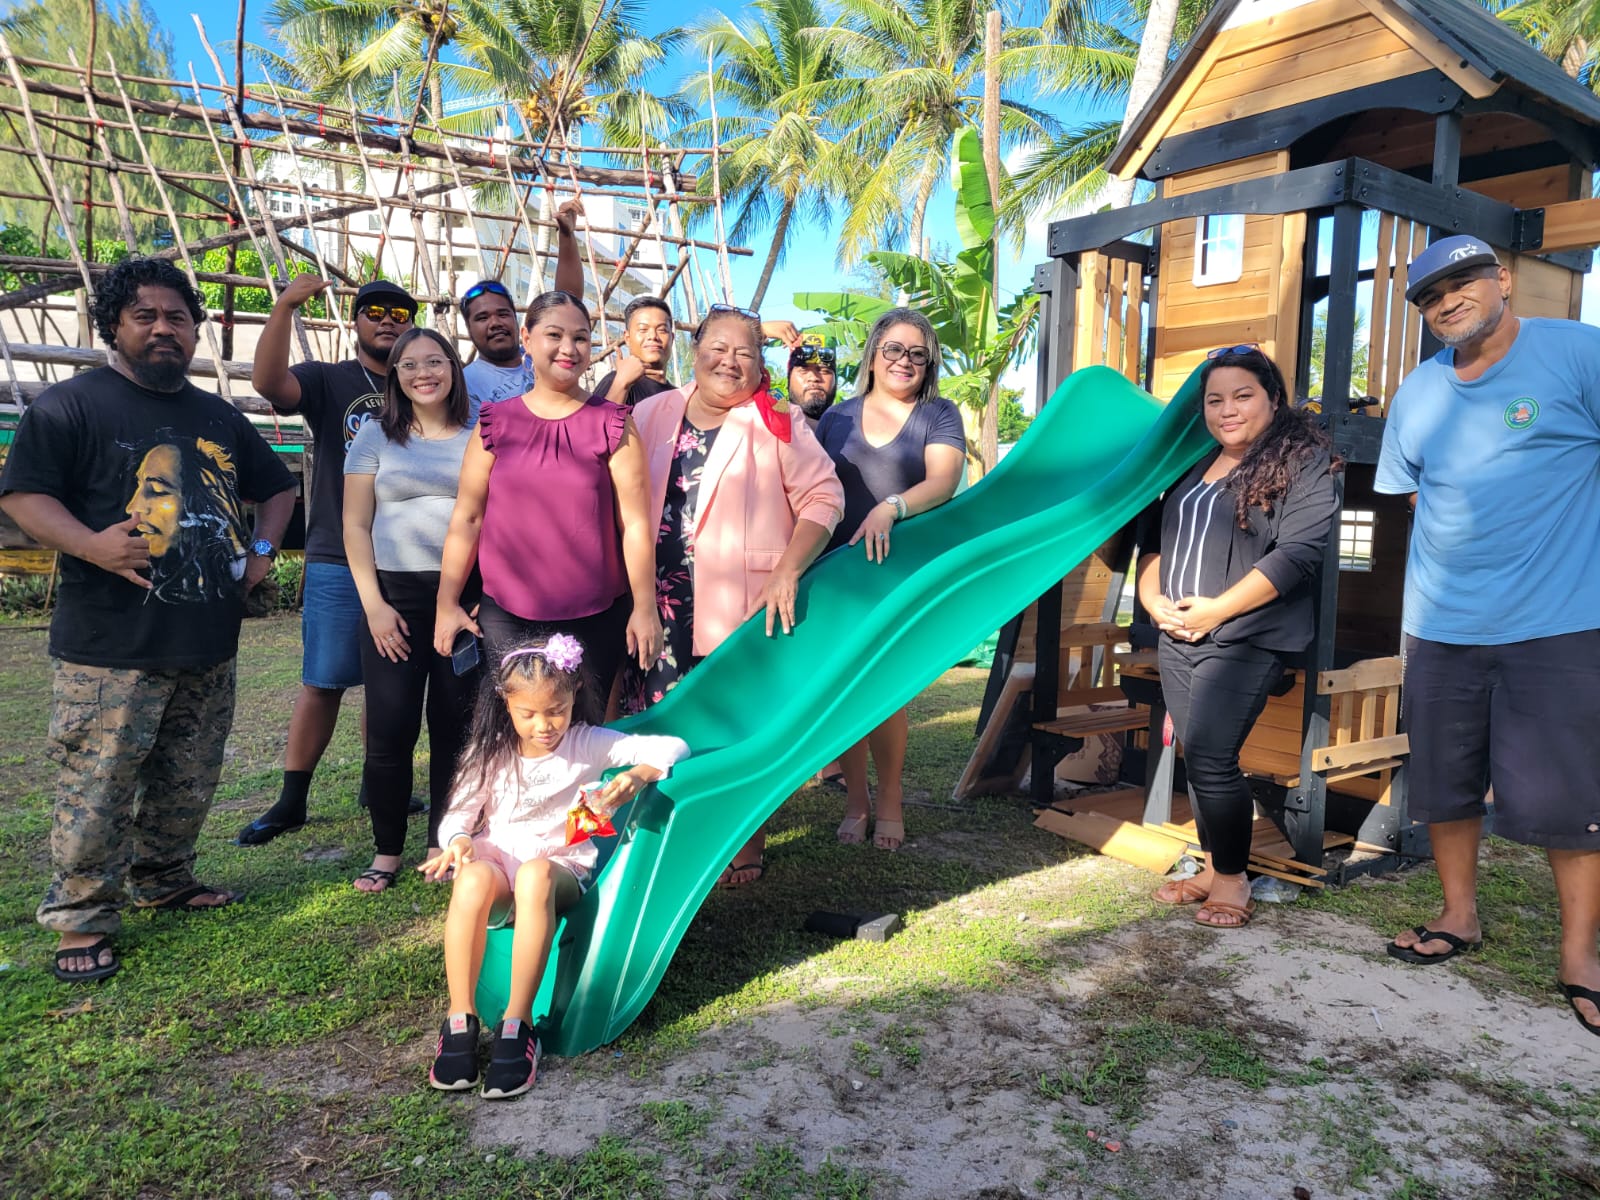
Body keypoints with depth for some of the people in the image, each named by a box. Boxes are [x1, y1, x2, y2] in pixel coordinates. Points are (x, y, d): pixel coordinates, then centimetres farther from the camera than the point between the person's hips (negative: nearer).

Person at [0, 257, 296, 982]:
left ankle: (163, 880, 34)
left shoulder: (220, 417, 16)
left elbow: (277, 489, 27)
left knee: (189, 783, 15)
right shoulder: (70, 405, -2)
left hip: (209, 645, 6)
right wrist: (92, 545, -25)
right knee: (98, 788, -1)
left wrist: (262, 551, 12)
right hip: (111, 649, -6)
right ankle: (83, 920, 14)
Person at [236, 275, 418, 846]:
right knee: (323, 682, 2)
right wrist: (285, 305, -27)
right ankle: (292, 801, 12)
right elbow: (268, 380, -18)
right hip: (338, 563, -3)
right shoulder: (328, 381, 2)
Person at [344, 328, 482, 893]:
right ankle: (387, 850, 15)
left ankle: (442, 846, 18)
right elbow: (355, 525, 5)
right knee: (389, 730, -1)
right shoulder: (376, 437, 7)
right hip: (395, 596, 0)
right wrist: (373, 603, -4)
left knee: (455, 727, 4)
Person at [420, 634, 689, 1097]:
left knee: (535, 875, -39)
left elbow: (672, 747, -8)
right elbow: (459, 814, 3)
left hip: (562, 865, -2)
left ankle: (517, 1024, -33)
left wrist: (638, 775, -29)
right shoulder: (492, 753, 7)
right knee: (473, 879, -35)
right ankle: (460, 1021, -27)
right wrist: (458, 841, -21)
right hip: (496, 858, 2)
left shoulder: (588, 744, 0)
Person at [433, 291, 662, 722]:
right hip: (505, 617, 1)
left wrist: (644, 608, -6)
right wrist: (447, 603, 4)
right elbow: (467, 518, 6)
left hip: (596, 617, -1)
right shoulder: (495, 423, 5)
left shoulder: (613, 424, 0)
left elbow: (635, 522, -3)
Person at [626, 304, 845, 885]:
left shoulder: (776, 423, 0)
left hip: (743, 603, -3)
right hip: (662, 603, 4)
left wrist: (787, 572, -15)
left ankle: (747, 844, 22)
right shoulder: (653, 414, 11)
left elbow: (823, 497, -4)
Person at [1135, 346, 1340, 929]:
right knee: (1196, 757, 10)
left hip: (1245, 640, -6)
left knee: (1211, 757, -11)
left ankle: (1232, 878, 8)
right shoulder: (1191, 464, 16)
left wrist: (1217, 609, -17)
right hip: (1177, 636, 6)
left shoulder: (1304, 461, -4)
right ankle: (1212, 868, 24)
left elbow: (1298, 551, -14)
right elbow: (1153, 537, 18)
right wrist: (1154, 598, 0)